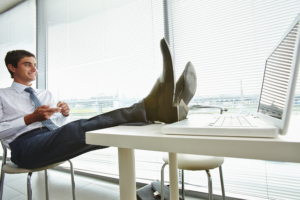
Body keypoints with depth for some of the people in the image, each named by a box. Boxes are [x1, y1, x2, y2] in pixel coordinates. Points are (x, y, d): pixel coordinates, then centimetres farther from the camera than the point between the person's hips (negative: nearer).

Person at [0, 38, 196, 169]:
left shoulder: (46, 94, 27)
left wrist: (65, 113, 1)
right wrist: (30, 118, -10)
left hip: (58, 139, 5)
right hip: (26, 145, -4)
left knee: (103, 128, -27)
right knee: (77, 128, -38)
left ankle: (165, 105, -46)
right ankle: (152, 106, -59)